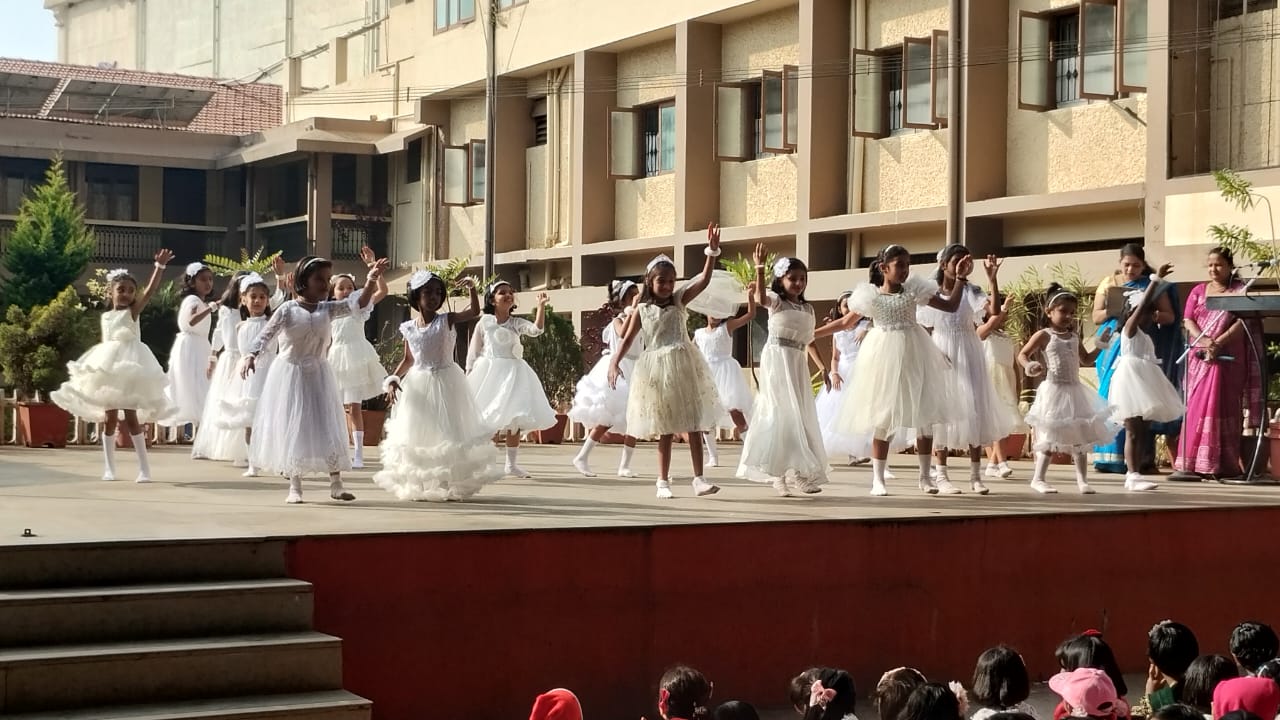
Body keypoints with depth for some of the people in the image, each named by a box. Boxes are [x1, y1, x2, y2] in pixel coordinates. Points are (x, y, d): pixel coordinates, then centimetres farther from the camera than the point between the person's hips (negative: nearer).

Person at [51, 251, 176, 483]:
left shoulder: (133, 312, -2)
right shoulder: (105, 317, 10)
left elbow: (151, 290, -15)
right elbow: (104, 344, 14)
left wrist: (160, 266, -26)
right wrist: (96, 364, 8)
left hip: (130, 368, -4)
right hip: (108, 368, 4)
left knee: (131, 417, -7)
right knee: (110, 418, 5)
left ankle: (144, 468, -3)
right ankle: (109, 468, 12)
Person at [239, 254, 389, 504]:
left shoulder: (328, 309, 1)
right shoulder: (287, 310, -9)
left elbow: (359, 304, -5)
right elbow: (265, 335, -15)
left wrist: (371, 280, -19)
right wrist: (250, 356, -32)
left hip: (318, 375, 3)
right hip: (290, 375, -3)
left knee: (328, 429, 1)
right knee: (291, 428, 3)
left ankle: (336, 484, 8)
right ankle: (294, 487, 11)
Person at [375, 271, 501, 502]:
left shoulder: (446, 321, -7)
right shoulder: (409, 328, 1)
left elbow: (475, 312, -20)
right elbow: (408, 360, 10)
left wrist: (472, 289, -34)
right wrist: (393, 379, -2)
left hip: (445, 382, -3)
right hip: (418, 384, 3)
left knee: (447, 433, 1)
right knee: (417, 434, 9)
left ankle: (450, 483, 9)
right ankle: (418, 484, 20)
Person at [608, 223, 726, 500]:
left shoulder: (679, 300, 3)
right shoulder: (642, 310, 3)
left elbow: (704, 280, -7)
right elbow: (628, 338, 5)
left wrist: (712, 251, -18)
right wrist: (615, 362, -8)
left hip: (683, 365, 0)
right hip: (657, 368, 0)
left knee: (694, 425, -1)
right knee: (665, 430, 5)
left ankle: (699, 479, 1)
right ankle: (663, 482, 11)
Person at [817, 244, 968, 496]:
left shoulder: (915, 290, 1)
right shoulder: (871, 295, -2)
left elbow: (951, 306, 4)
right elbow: (846, 322, 8)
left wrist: (960, 279, -5)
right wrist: (810, 332, 5)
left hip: (912, 356, 2)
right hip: (883, 356, -2)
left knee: (923, 415, 3)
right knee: (882, 417, 1)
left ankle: (925, 476, 15)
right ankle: (878, 479, 8)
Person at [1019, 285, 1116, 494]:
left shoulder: (1074, 337, 11)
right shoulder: (1044, 335, -6)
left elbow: (1086, 359, 24)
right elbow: (1022, 354, -4)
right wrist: (1029, 366, -25)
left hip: (1074, 390, 6)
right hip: (1054, 390, -6)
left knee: (1080, 437, 7)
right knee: (1049, 437, -4)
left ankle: (1082, 479, 14)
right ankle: (1038, 479, 5)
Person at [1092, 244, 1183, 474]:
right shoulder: (1108, 284, 11)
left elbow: (1170, 317, 4)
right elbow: (1096, 316, 7)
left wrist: (1152, 315, -15)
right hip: (1116, 348, 1)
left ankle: (1143, 459, -10)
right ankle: (1112, 457, -6)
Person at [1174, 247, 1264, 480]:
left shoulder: (1240, 290, 5)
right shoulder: (1198, 291, 15)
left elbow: (1244, 321, -7)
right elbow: (1188, 321, 5)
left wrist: (1219, 342, -19)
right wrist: (1203, 341, -14)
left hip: (1229, 358, -3)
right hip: (1200, 357, 3)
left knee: (1224, 406, -4)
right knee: (1197, 407, -2)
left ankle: (1225, 466, -3)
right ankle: (1191, 464, -5)